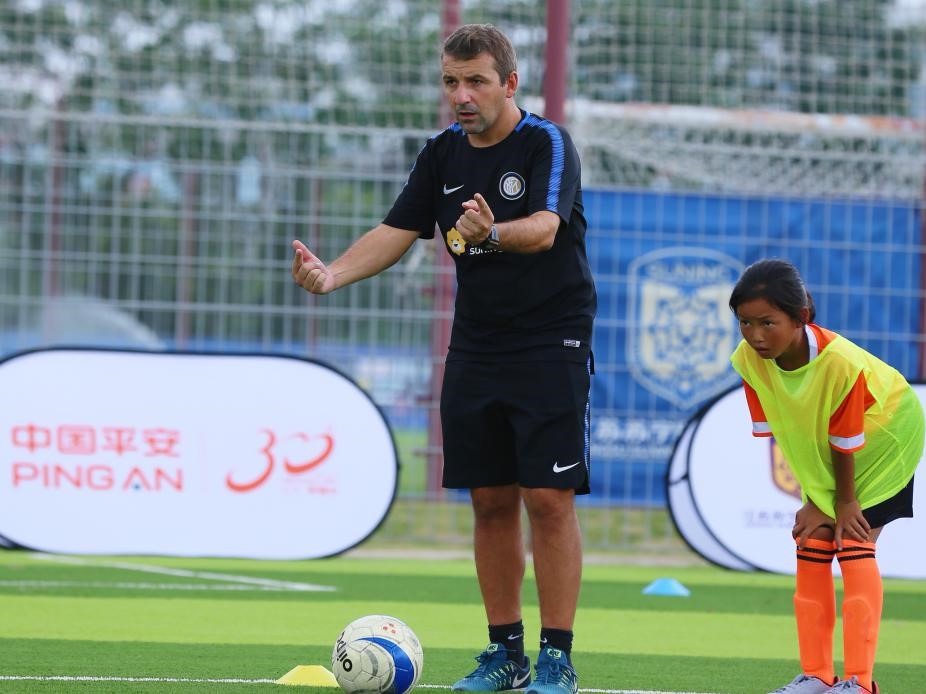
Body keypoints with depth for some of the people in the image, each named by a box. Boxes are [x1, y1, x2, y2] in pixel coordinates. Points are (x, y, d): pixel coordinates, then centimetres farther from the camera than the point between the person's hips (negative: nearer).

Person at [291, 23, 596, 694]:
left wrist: (494, 233, -49)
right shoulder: (443, 154, 7)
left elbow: (544, 229, -27)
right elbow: (396, 232, 4)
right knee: (490, 500, 6)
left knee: (549, 499, -8)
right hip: (476, 349, 6)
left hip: (552, 344, -6)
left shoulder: (547, 143, -11)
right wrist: (333, 273, -14)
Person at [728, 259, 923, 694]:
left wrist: (846, 502, -15)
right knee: (811, 546, 2)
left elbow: (846, 444, -27)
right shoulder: (750, 360, -24)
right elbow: (780, 433, -16)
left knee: (854, 543, -13)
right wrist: (815, 502, -14)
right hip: (821, 454, 6)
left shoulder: (840, 363, -40)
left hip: (884, 435, -6)